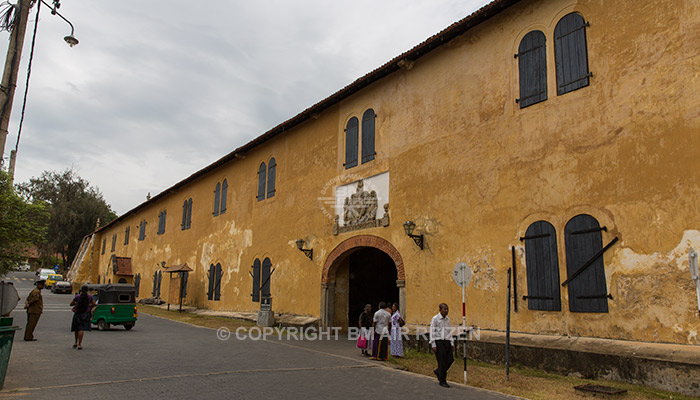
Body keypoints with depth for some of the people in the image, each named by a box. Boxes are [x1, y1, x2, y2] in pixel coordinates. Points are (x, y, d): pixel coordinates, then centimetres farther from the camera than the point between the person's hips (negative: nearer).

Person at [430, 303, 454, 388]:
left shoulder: (447, 319, 12)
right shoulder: (435, 319, -7)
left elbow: (449, 331, 17)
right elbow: (432, 332, -8)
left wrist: (452, 343, 12)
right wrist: (433, 345, -13)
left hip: (446, 342, 6)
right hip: (438, 342, -6)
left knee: (450, 359, 0)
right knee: (442, 361, -5)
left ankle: (438, 372, 22)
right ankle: (442, 381, 7)